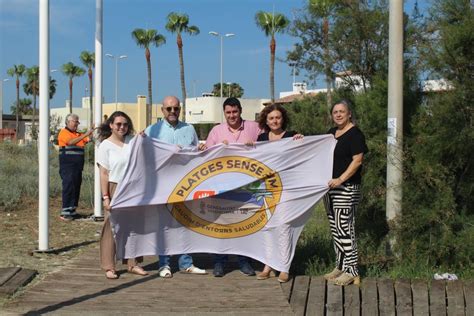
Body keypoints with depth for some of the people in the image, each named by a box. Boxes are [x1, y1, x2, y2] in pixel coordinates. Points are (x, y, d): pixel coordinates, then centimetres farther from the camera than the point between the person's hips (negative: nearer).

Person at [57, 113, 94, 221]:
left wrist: (92, 132, -9)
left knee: (76, 188, 9)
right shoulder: (63, 132, -5)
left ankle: (72, 211, 16)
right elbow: (71, 142, -22)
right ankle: (65, 212, -8)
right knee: (68, 187, -9)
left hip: (78, 166, 7)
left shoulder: (79, 134, 17)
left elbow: (89, 139, 9)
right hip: (67, 166, -7)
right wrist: (85, 134, -27)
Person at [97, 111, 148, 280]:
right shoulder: (105, 145, -4)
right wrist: (105, 197, -12)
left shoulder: (132, 141, 7)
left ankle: (132, 263, 19)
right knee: (112, 227, -1)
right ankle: (109, 267, 7)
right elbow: (103, 174, -6)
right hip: (115, 189, -4)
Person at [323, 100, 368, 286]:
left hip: (346, 189, -9)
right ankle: (340, 267, 21)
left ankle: (351, 272, -3)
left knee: (344, 229, -9)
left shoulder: (355, 134, -9)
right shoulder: (331, 133, 15)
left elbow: (357, 161, -17)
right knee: (335, 229, 12)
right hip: (330, 188, 9)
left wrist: (341, 179, -26)